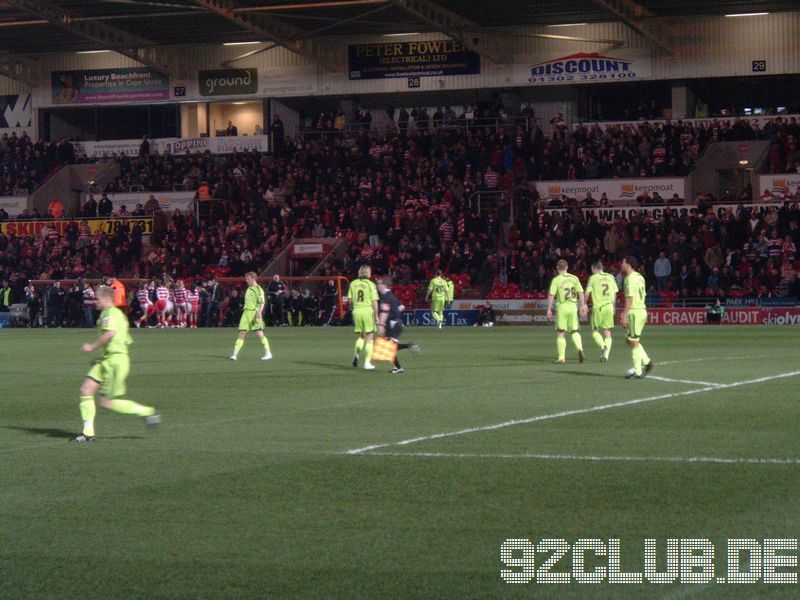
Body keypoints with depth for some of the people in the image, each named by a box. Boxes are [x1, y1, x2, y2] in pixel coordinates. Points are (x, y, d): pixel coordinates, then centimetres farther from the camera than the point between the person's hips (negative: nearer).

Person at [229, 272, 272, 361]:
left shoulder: (258, 289, -6)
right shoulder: (248, 289, 18)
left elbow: (262, 302, -13)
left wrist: (259, 312, -25)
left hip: (254, 313, -7)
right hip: (246, 312, 7)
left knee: (259, 333, -9)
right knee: (242, 333, 0)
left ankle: (268, 353, 1)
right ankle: (235, 354, -4)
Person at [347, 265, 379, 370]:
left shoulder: (353, 284, 6)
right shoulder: (371, 284, -6)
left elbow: (349, 300, 6)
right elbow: (374, 302, -8)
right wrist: (376, 316, -1)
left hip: (357, 311, 4)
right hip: (368, 310, -4)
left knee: (361, 336, 18)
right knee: (369, 338, 5)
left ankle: (356, 354, -6)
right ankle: (367, 362, 2)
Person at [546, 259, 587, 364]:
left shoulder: (556, 280, -4)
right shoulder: (574, 278, 7)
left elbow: (551, 295, -8)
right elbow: (581, 293, 4)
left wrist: (549, 310, -5)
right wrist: (582, 306, 9)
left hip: (562, 307, -3)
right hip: (573, 306, 3)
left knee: (560, 333, 2)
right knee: (574, 331, 11)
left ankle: (561, 357, 0)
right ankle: (580, 348, -14)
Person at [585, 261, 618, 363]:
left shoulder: (593, 278, -2)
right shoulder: (610, 277, 10)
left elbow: (588, 293, -7)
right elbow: (615, 293, 13)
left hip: (598, 307, -3)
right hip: (609, 307, 4)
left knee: (595, 331, 7)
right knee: (607, 331, 7)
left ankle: (602, 346, -20)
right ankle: (605, 355, 1)